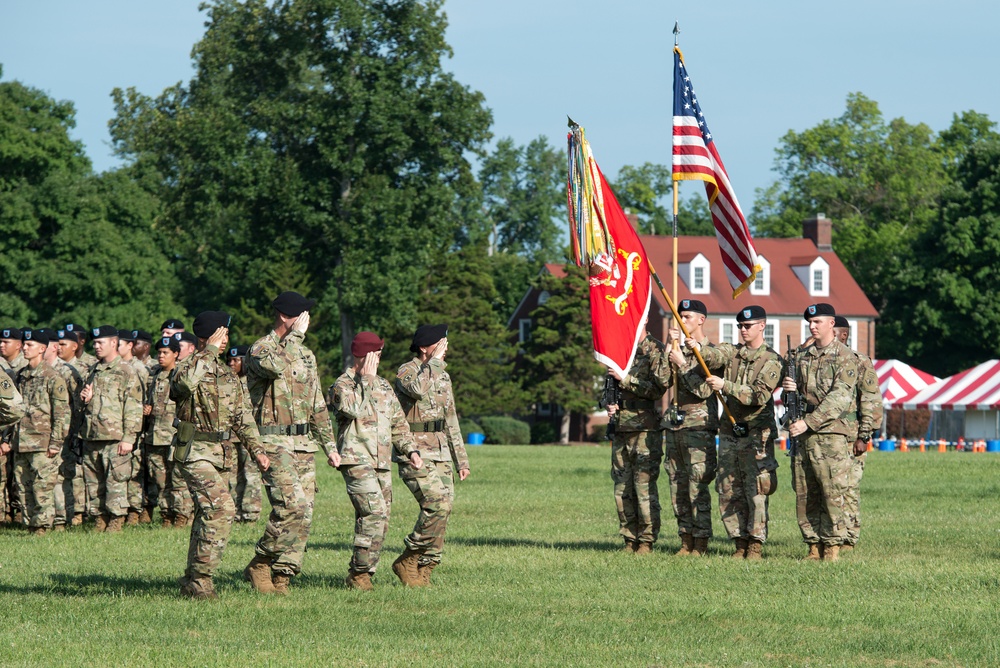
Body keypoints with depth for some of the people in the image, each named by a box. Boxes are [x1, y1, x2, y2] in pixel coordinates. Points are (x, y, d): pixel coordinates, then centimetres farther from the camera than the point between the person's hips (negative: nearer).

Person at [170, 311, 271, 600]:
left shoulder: (229, 375, 17)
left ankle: (192, 582, 18)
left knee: (208, 516, 10)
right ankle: (200, 579, -17)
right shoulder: (189, 367, -7)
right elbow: (186, 382, -33)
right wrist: (210, 351, -24)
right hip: (195, 453, -8)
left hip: (221, 454, 8)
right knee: (221, 509, -20)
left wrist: (257, 449, 11)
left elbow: (242, 417, 21)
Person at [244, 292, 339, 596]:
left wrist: (329, 445, 20)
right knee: (291, 505, -20)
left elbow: (318, 405, 23)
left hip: (304, 443, 8)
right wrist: (296, 334, -18)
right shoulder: (260, 349, -5)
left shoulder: (306, 354, 18)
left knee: (303, 512, 1)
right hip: (274, 442, -8)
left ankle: (281, 576, 6)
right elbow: (277, 366, -30)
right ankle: (260, 564, -5)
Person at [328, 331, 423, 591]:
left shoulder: (384, 386, 19)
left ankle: (361, 574, 11)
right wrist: (366, 380, -13)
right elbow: (355, 409, -22)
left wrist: (410, 450, 10)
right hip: (357, 460, -7)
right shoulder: (342, 385, -2)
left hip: (382, 463, 8)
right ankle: (359, 573, -15)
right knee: (374, 513, -21)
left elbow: (398, 422, 24)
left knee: (380, 523, 4)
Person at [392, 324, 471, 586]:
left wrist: (461, 459, 21)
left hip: (441, 454, 8)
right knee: (437, 505, -21)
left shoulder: (443, 375, 17)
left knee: (441, 510, 1)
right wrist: (435, 361, -21)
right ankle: (407, 561, -9)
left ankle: (423, 570, 8)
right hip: (415, 454, -8)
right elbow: (418, 389, -32)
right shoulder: (406, 372, -7)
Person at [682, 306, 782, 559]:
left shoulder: (771, 360, -4)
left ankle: (756, 545, -4)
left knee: (756, 491, -7)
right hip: (729, 431, 6)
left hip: (756, 435, -6)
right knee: (729, 491, 6)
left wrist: (725, 385, -21)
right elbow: (713, 356, -9)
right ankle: (740, 543, 12)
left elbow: (759, 395, -16)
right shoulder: (732, 352, 11)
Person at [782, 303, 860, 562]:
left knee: (832, 492, -7)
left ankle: (832, 546, -3)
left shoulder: (844, 357, -5)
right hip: (804, 434, 7)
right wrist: (790, 388, 1)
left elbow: (840, 397, -15)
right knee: (805, 494, 5)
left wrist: (808, 422, -20)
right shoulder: (803, 356, 16)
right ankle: (814, 547, 11)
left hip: (831, 433, -7)